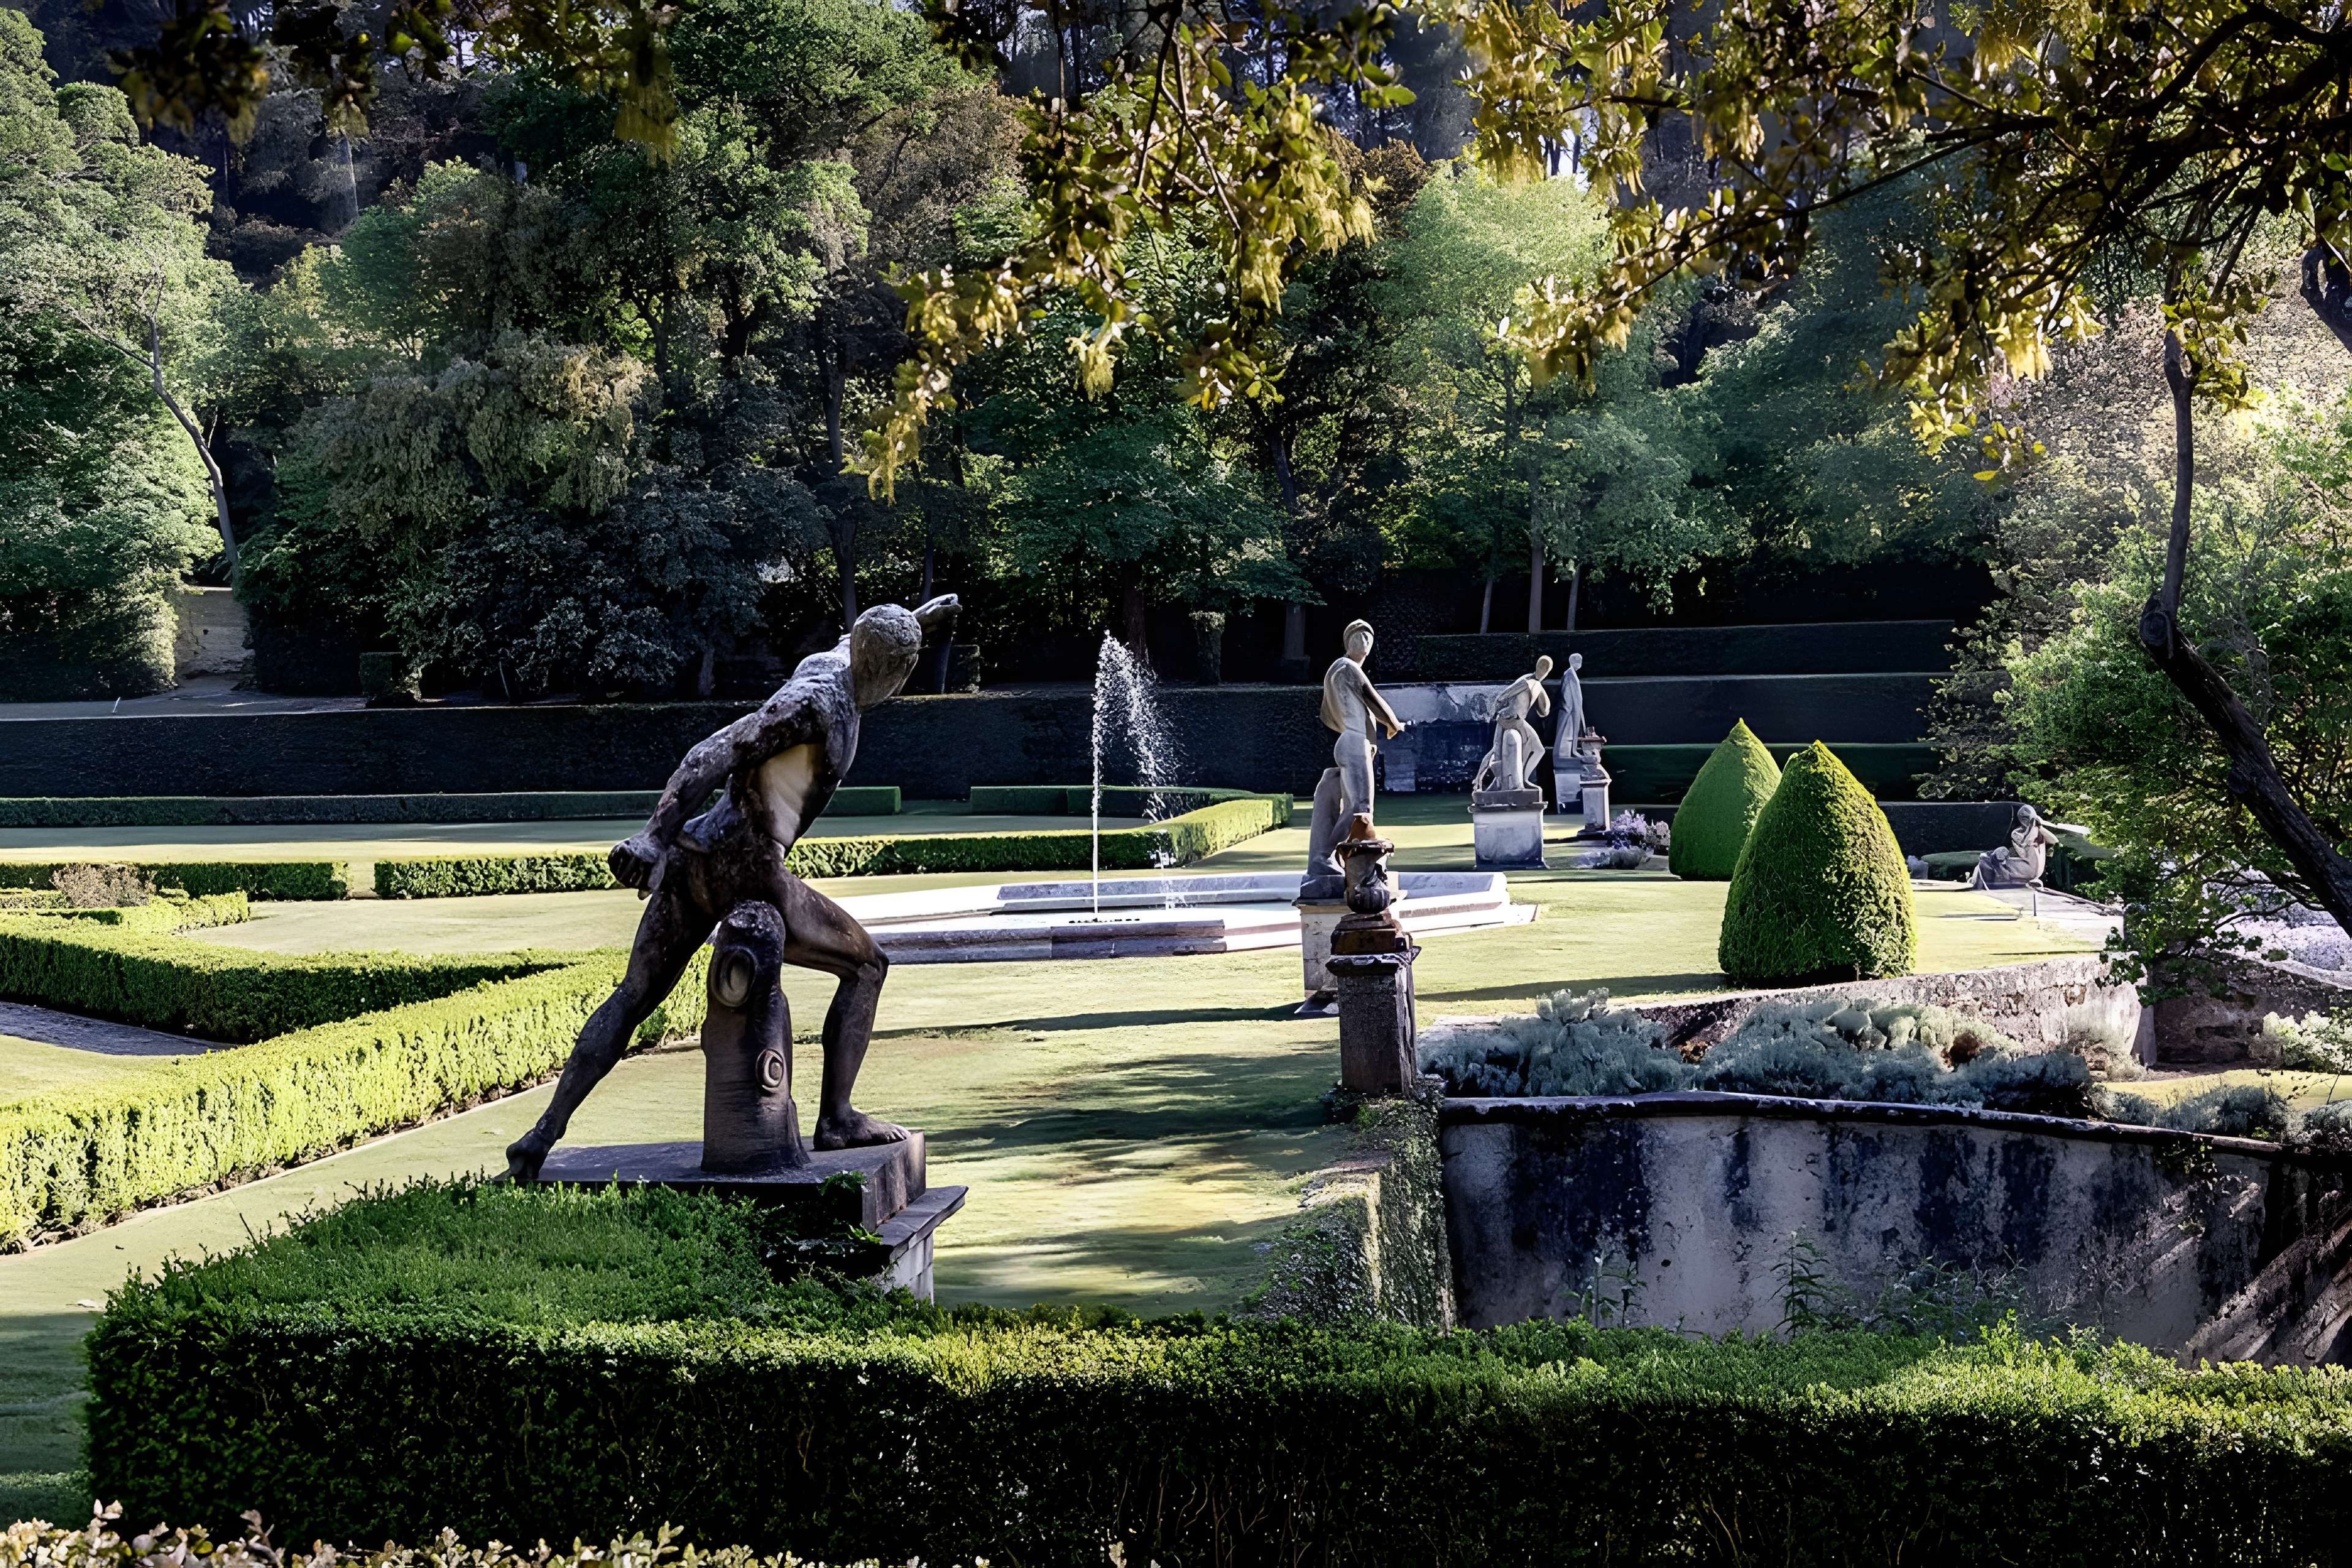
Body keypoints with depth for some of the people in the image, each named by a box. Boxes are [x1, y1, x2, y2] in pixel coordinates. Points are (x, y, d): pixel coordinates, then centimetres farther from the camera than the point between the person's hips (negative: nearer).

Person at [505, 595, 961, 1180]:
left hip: (691, 863, 9)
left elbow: (852, 647, 33)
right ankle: (836, 1119, 10)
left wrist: (916, 621, 43)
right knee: (866, 965, 9)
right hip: (745, 876, -9)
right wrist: (655, 837, -33)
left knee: (633, 999, 12)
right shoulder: (811, 704, -17)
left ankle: (544, 1137, 6)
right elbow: (715, 755, -25)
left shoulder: (827, 665, 8)